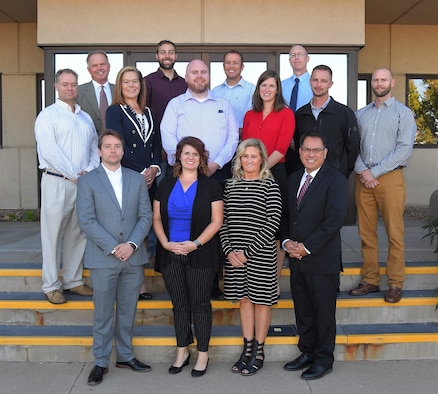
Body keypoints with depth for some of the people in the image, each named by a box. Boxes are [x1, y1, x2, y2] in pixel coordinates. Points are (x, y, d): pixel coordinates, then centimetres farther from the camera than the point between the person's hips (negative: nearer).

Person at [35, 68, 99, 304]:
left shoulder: (86, 118, 19)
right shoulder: (48, 115, 0)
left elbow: (94, 148, 14)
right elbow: (49, 151, -12)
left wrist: (90, 171, -5)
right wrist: (73, 175, -15)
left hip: (84, 183, 6)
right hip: (57, 182, -5)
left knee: (78, 234, 10)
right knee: (52, 234, -1)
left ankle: (73, 280, 20)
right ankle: (52, 285, 8)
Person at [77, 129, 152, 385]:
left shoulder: (137, 179, 8)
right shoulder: (88, 181, 0)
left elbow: (146, 216, 4)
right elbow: (87, 221, -8)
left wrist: (132, 244, -11)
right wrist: (114, 248, -14)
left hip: (133, 257, 3)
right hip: (103, 259, -3)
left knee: (128, 311, 13)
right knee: (103, 314, 5)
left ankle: (126, 355, 28)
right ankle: (101, 362, 19)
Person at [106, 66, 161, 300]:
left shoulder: (147, 112, 19)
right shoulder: (115, 111, 2)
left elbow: (156, 144, 15)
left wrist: (153, 168, -2)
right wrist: (140, 172, -10)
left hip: (149, 179, 5)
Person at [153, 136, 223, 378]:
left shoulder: (211, 186, 1)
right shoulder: (166, 185, 9)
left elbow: (216, 221, -5)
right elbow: (156, 218, 7)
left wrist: (196, 244, -15)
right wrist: (165, 243, -8)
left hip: (200, 255, -3)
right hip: (171, 255, 3)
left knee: (200, 305, 4)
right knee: (179, 304, 11)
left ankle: (203, 355, 17)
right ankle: (182, 351, 25)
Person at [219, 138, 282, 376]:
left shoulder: (270, 185, -5)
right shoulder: (231, 185, 7)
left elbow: (273, 222, -12)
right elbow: (223, 221, 6)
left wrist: (248, 251, -15)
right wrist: (229, 250, -7)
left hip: (261, 254, -4)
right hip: (234, 254, 4)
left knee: (261, 300, 7)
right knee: (244, 299, 14)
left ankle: (258, 352, 21)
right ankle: (247, 348, 26)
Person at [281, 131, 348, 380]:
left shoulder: (335, 180, -9)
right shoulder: (294, 179, 13)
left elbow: (335, 219, -18)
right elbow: (287, 214, 16)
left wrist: (307, 247, -17)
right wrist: (287, 241, -2)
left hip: (323, 259, -6)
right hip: (297, 257, 6)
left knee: (324, 312, 6)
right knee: (303, 311, 15)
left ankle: (324, 360, 20)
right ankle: (307, 352, 30)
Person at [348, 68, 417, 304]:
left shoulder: (403, 113, 2)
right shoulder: (360, 114, 14)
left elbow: (404, 149, -7)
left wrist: (375, 172, -12)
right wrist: (363, 171, -7)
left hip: (390, 177, -3)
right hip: (363, 178, 4)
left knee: (394, 233, -2)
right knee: (366, 232, 6)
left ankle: (395, 284, 7)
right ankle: (370, 280, 14)